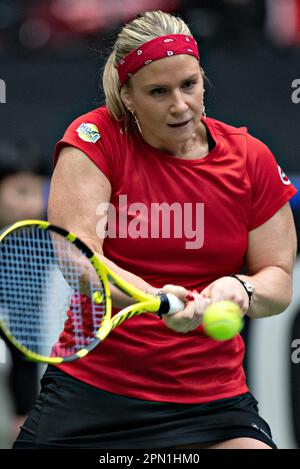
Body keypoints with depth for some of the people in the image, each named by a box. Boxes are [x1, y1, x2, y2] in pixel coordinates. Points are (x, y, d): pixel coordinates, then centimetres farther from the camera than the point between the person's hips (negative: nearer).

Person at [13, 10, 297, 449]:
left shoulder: (251, 158, 3)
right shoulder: (96, 138, -5)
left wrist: (242, 290, -19)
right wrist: (155, 300, -34)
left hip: (211, 397, 1)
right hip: (89, 394, -1)